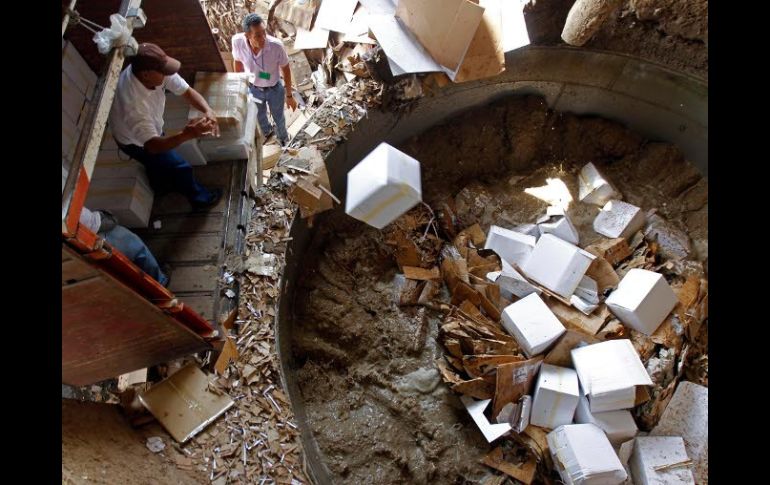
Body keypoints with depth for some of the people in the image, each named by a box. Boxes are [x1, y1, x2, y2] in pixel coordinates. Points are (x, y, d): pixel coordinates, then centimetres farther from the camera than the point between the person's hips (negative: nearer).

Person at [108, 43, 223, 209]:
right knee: (180, 167, 6)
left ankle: (162, 185, 62)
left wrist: (208, 111, -41)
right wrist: (187, 134, -61)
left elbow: (188, 91, -21)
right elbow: (152, 146, -47)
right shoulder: (133, 103, -47)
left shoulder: (157, 71, -28)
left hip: (151, 128, 7)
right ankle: (200, 198, 31)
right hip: (136, 142, -7)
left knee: (159, 162, 32)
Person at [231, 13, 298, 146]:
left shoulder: (276, 45, -35)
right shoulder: (237, 41, -29)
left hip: (274, 89, -2)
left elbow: (286, 69, -17)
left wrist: (289, 95, -7)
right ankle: (266, 132, 65)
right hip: (253, 88, 2)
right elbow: (237, 62, -7)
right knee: (259, 116, 30)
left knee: (278, 117, 26)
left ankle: (283, 136, 60)